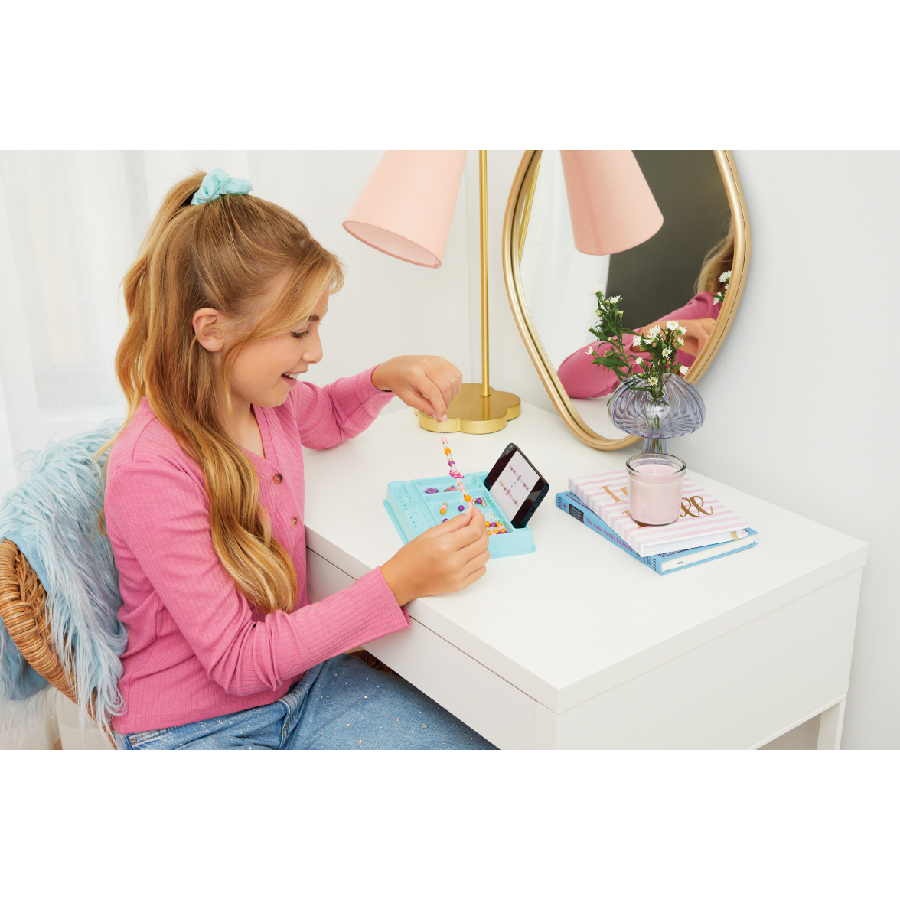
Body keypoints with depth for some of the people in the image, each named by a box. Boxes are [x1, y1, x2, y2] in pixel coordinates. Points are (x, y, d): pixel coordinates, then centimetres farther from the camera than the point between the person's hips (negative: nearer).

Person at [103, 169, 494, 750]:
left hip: (302, 677, 7)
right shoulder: (151, 471, -27)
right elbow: (238, 662, -23)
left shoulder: (262, 395, -4)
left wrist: (386, 377, 0)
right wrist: (397, 583, -29)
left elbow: (330, 420, 23)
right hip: (193, 728, -7)